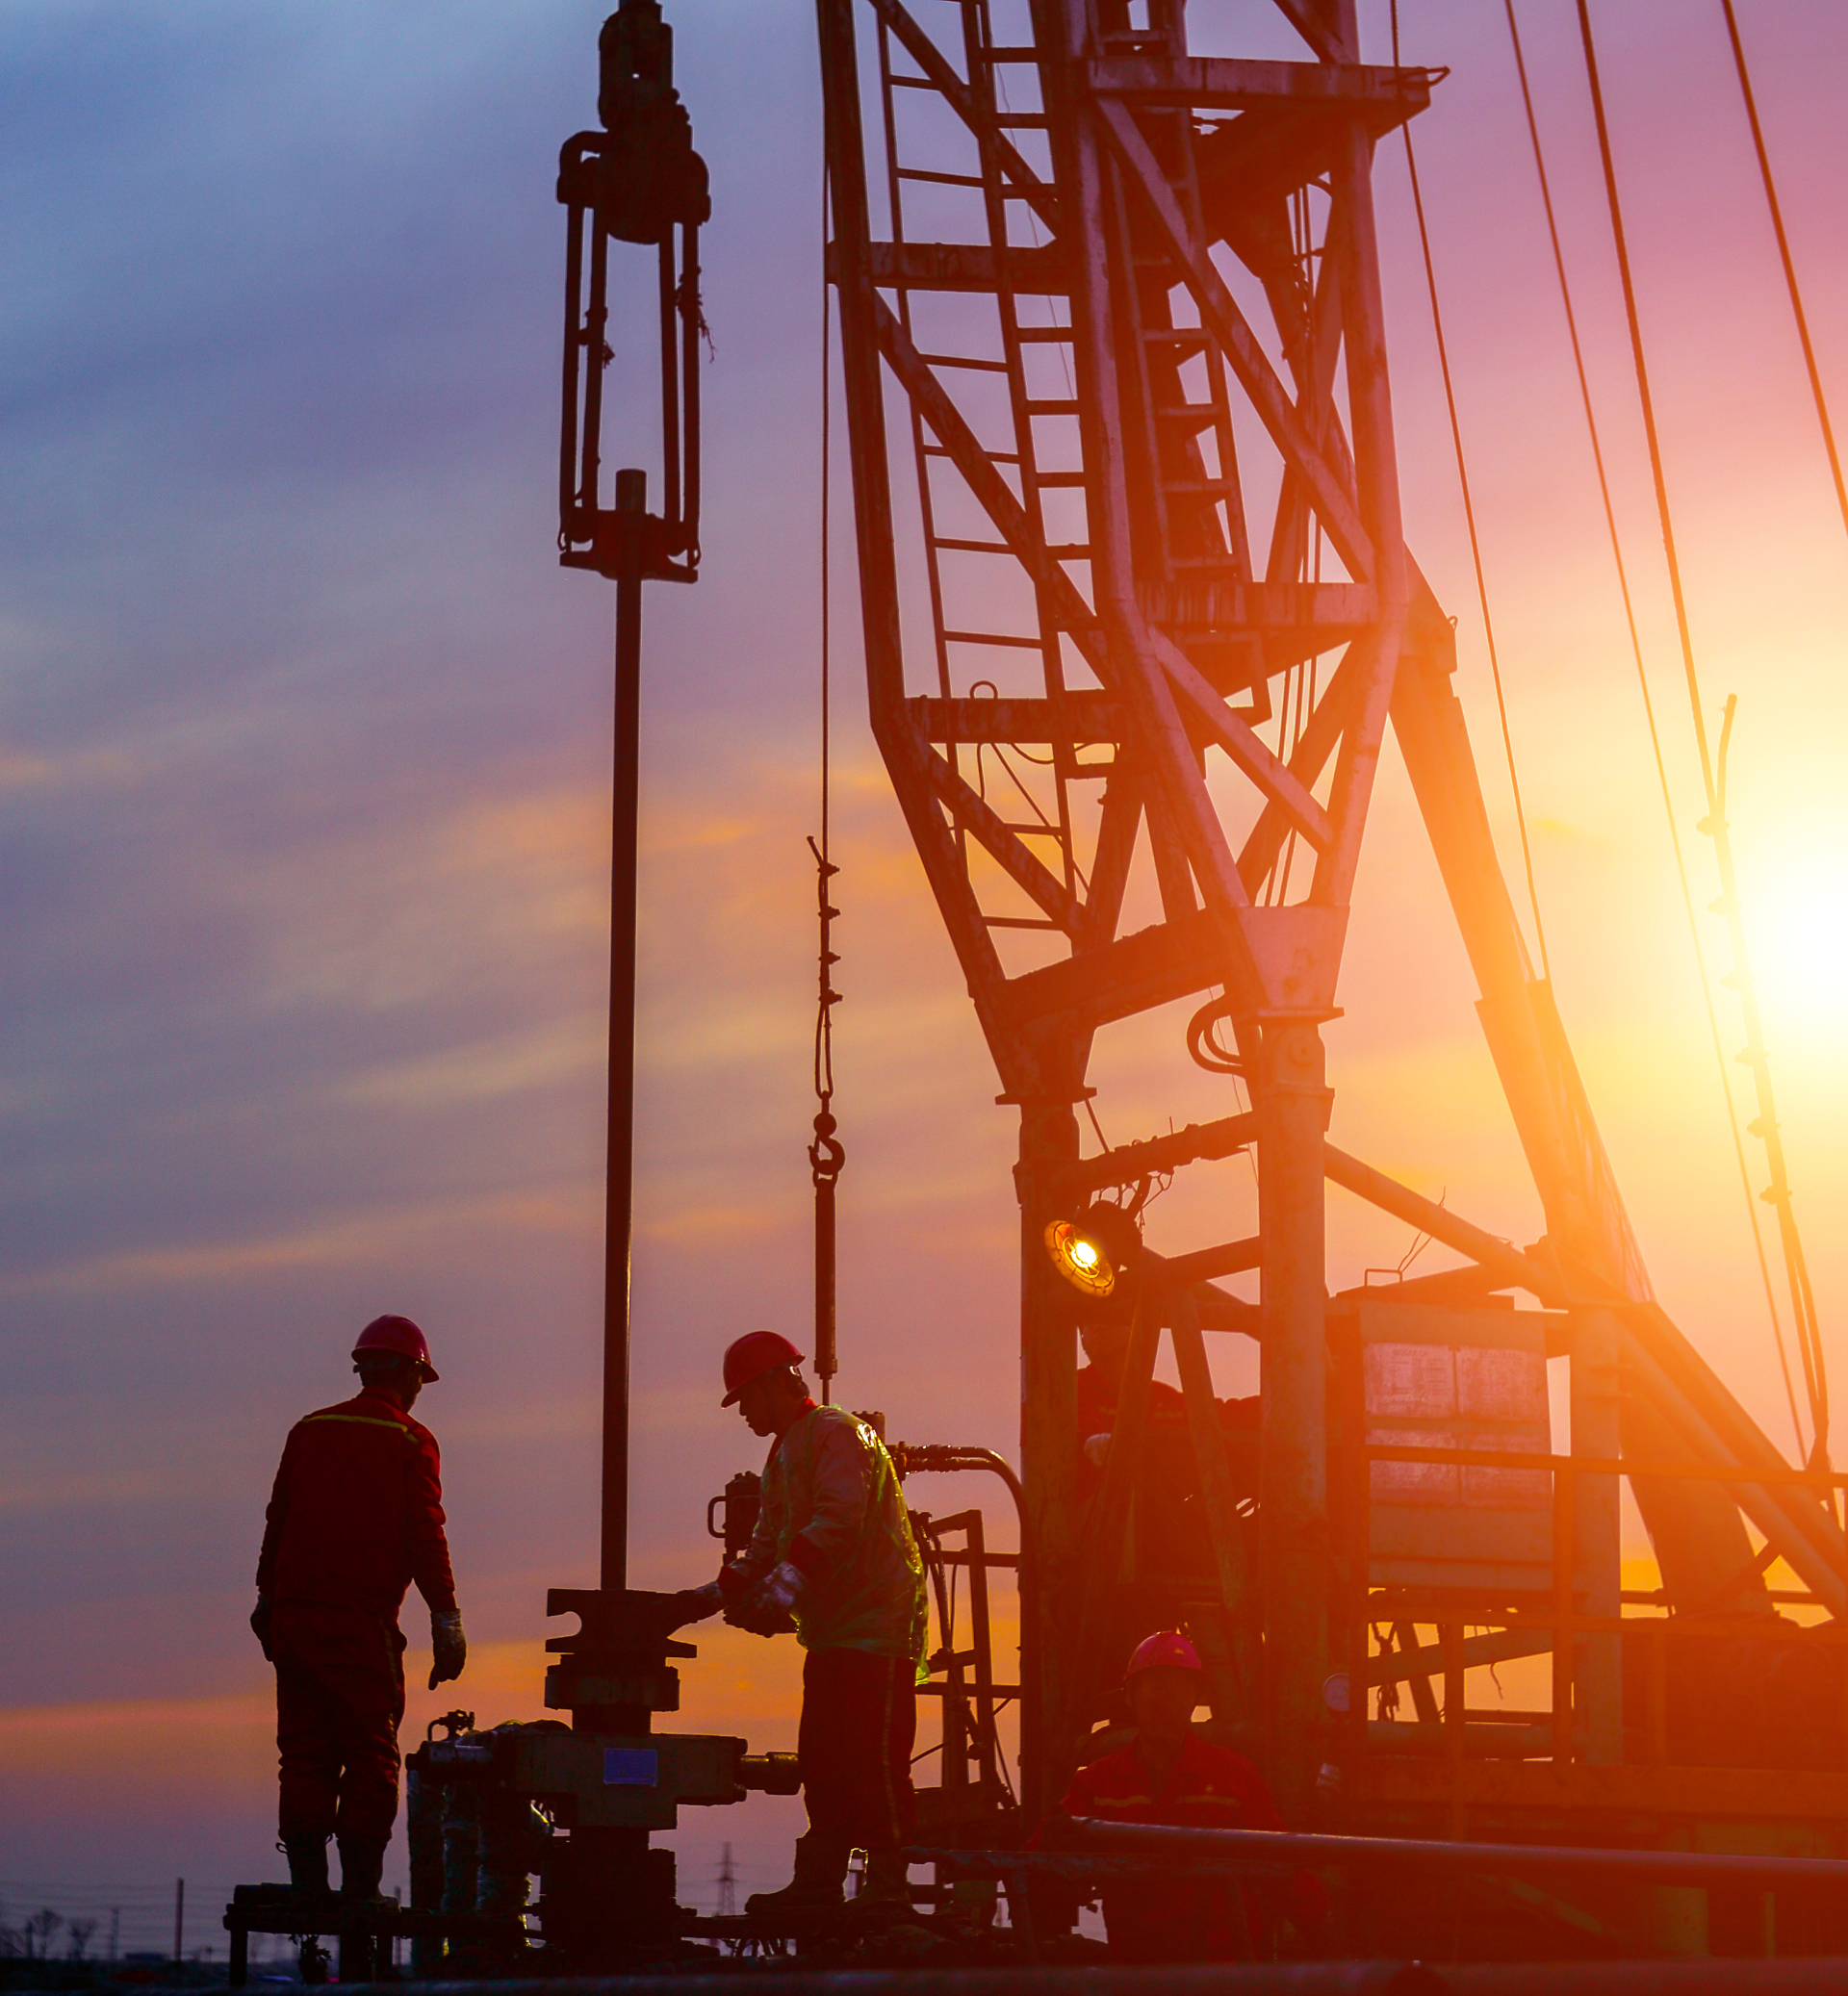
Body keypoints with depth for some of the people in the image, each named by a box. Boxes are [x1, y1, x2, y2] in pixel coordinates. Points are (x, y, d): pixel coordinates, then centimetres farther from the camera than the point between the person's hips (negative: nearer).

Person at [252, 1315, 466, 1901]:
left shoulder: (309, 1430, 12)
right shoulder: (410, 1442, -1)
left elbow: (276, 1521, 16)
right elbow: (425, 1539, -6)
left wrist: (268, 1598, 24)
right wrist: (446, 1619, -4)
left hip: (293, 1615, 5)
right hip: (362, 1621, -5)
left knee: (306, 1752, 7)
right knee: (371, 1754, 0)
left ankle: (307, 1881, 4)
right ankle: (360, 1885, -4)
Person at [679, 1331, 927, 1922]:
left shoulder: (836, 1432, -10)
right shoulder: (785, 1453, 22)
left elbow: (839, 1517, -26)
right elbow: (768, 1546, 20)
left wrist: (789, 1580, -34)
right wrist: (721, 1591, 6)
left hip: (875, 1626, -10)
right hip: (833, 1632, 10)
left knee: (873, 1760, -11)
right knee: (822, 1763, 9)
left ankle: (888, 1889, -9)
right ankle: (818, 1884, 13)